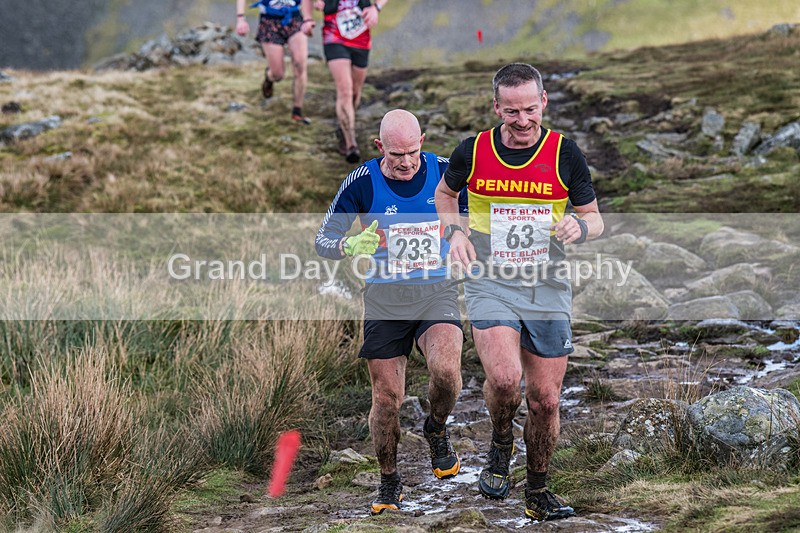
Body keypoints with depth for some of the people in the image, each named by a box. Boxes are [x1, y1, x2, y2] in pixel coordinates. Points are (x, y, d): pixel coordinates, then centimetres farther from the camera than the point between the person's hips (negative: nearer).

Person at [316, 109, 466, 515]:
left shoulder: (445, 173, -5)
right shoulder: (362, 182, -8)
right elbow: (323, 240, -4)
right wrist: (348, 246, -25)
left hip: (437, 292, 0)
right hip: (385, 298, 0)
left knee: (445, 370, -26)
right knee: (387, 398, 1)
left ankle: (436, 431, 7)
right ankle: (389, 483, 24)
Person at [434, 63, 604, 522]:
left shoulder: (565, 153, -4)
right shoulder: (473, 152, -3)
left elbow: (594, 218, 5)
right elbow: (445, 193, 18)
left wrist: (580, 227, -18)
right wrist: (455, 232, -2)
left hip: (548, 291, 1)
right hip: (490, 286, -1)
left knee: (546, 399, 4)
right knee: (505, 379, -24)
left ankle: (538, 491, 25)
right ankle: (501, 444, 8)